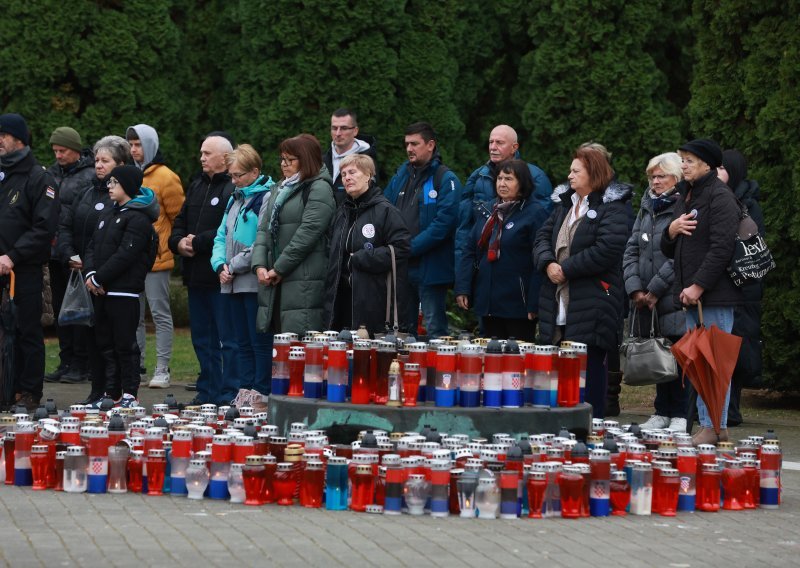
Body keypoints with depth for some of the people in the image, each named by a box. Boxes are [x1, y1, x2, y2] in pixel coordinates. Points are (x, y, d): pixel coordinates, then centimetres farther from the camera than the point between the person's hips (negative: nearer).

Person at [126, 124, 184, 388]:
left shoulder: (165, 178, -6)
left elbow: (178, 216, -1)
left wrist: (172, 243, 2)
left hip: (156, 256, -6)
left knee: (160, 313, -2)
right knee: (133, 314, 9)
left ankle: (162, 369, 0)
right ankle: (135, 365, 15)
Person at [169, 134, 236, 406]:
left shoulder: (234, 189, -11)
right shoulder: (196, 186, 18)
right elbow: (180, 222, 22)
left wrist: (197, 243, -14)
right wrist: (179, 242, 1)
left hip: (221, 278, -9)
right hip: (196, 276, 9)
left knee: (227, 339, -4)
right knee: (202, 339, 13)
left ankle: (228, 393, -1)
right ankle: (207, 391, 20)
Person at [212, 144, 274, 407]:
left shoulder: (267, 198, -9)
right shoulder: (235, 199, 19)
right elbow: (222, 237, 20)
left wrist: (235, 266, -12)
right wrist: (221, 265, 1)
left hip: (255, 283, -8)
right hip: (233, 284, 8)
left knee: (260, 341, -5)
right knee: (242, 343, 11)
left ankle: (261, 393, -3)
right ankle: (244, 394, 14)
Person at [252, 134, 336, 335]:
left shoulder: (319, 189, -4)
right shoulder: (280, 190, 22)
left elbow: (308, 232, -13)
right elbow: (264, 228, 16)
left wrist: (279, 268, -11)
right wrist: (259, 265, 0)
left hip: (304, 284, -8)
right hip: (273, 281, 8)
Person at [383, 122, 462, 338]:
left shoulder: (446, 180, -7)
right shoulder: (401, 176, 14)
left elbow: (444, 223, -16)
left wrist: (411, 248, -18)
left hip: (430, 269, -7)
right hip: (401, 267, 7)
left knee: (435, 331, -3)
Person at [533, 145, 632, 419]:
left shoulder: (612, 208, -6)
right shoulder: (565, 203, 19)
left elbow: (607, 250, -18)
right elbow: (543, 237, 14)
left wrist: (566, 269, -14)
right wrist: (548, 263, -7)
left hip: (592, 302, -7)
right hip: (558, 303, 7)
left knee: (591, 364, -5)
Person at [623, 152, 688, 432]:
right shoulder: (646, 209, 16)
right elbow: (631, 251, 12)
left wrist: (654, 289, -13)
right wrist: (635, 289, -1)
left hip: (675, 301, -7)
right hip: (646, 304, 7)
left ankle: (680, 417, 1)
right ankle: (662, 412, 19)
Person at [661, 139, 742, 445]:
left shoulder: (720, 197, -9)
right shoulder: (686, 197, 19)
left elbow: (721, 248, -18)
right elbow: (669, 250, 24)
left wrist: (698, 286, -19)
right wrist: (671, 231, 2)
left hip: (715, 294, -9)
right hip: (691, 294, 9)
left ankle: (717, 426, -4)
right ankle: (706, 424, 14)